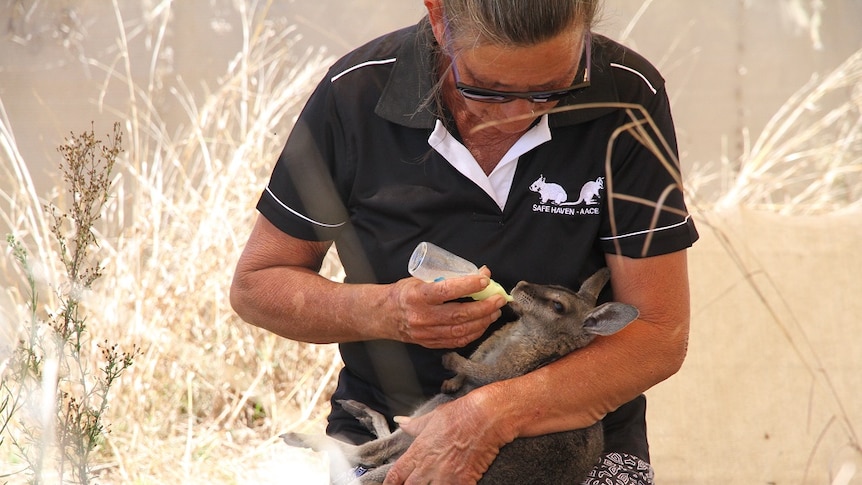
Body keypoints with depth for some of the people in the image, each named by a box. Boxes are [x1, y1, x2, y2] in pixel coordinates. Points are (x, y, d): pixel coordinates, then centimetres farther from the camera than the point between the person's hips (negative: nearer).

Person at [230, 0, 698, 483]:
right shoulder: (355, 94, -10)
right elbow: (255, 284, 2)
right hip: (383, 434, 1)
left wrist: (491, 415, -24)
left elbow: (660, 336, -12)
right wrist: (380, 312, -18)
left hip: (578, 434, 0)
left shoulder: (626, 99, -12)